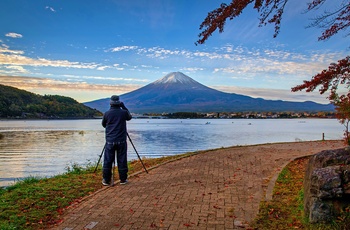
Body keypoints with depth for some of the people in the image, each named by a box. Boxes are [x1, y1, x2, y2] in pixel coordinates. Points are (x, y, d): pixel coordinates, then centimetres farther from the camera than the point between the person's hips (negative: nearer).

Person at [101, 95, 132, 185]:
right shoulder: (123, 113, -5)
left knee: (108, 161, 7)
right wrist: (124, 107, 16)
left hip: (110, 141, 0)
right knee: (122, 160, 7)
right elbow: (129, 117, 18)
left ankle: (106, 180, 14)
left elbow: (103, 125, 13)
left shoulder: (106, 114, -3)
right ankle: (123, 179, 14)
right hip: (121, 141, 0)